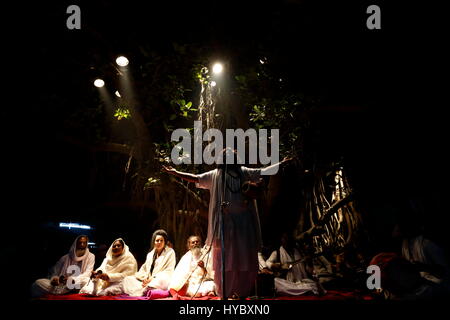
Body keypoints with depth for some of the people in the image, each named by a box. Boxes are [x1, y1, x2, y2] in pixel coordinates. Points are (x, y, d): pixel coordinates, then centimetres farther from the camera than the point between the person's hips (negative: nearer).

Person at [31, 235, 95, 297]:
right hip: (61, 284, 2)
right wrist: (54, 279, -13)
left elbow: (87, 274, -9)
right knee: (38, 283, -15)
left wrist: (72, 279, -25)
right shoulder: (65, 257, 8)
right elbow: (55, 272, 12)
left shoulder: (90, 256, 1)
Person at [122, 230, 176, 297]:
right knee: (127, 279, -10)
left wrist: (153, 277, -15)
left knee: (161, 280, -41)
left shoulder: (170, 252, 2)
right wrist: (145, 277, -7)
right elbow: (144, 268, 17)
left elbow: (169, 272, -5)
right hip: (148, 280, 6)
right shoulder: (150, 254, 21)